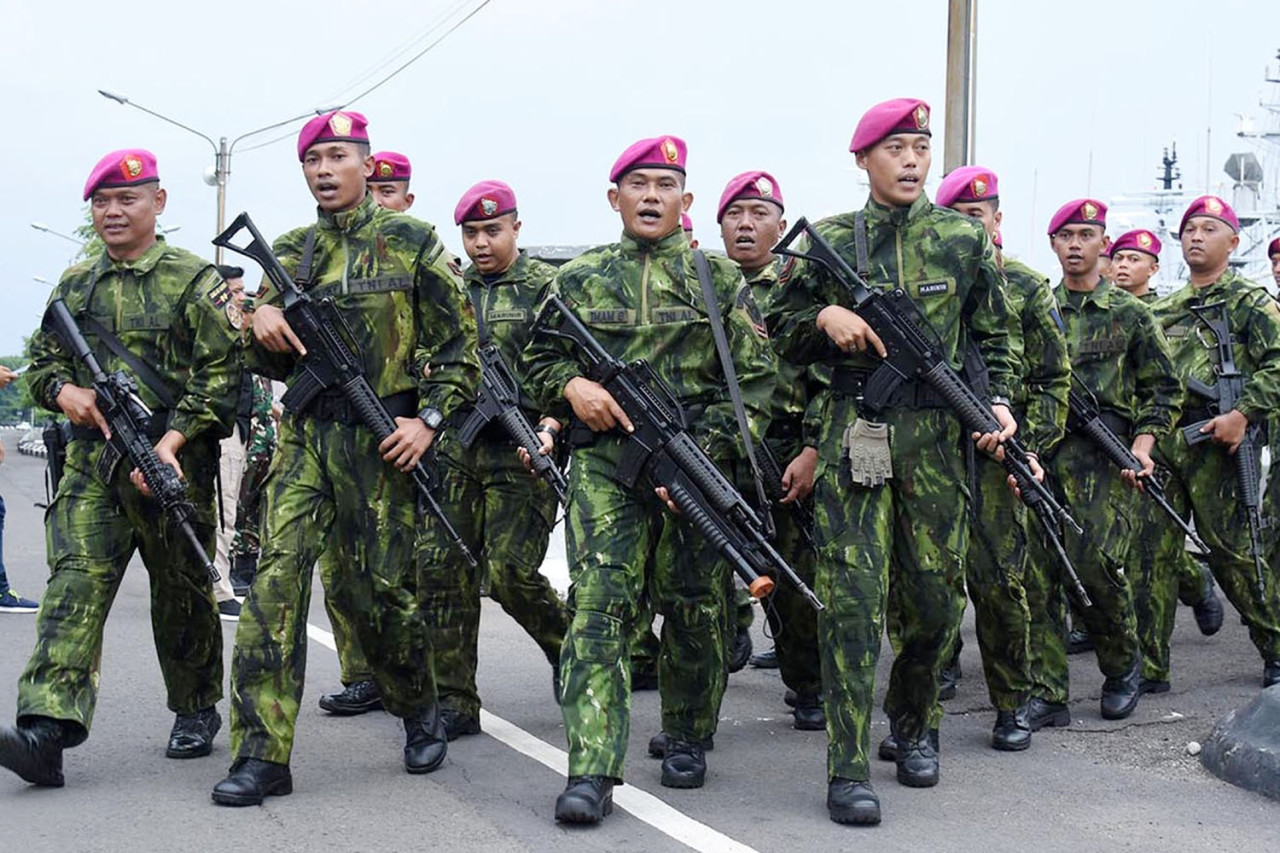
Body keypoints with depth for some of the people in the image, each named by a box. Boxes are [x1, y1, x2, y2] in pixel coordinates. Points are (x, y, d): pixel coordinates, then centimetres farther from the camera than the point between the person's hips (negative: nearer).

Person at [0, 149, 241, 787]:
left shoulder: (195, 281, 0)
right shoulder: (74, 286, 15)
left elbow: (221, 374, -7)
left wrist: (171, 440, -18)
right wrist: (63, 390, -3)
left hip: (173, 464, -3)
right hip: (92, 461, 3)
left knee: (182, 592, 7)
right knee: (75, 583, -11)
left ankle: (196, 711, 26)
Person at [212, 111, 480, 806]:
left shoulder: (410, 241, 3)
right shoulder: (290, 253, 13)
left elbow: (458, 344, 3)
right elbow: (272, 365, 18)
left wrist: (429, 418, -9)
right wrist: (264, 324, -4)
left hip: (379, 437, -3)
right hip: (305, 436, 3)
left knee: (380, 589, 3)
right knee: (276, 578, -8)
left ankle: (420, 710, 30)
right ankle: (262, 755, -7)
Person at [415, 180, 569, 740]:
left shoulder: (547, 286, 0)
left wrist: (548, 429, -21)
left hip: (520, 450, -5)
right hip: (457, 447, 5)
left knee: (510, 571, -11)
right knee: (441, 568, -1)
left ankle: (567, 645, 19)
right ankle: (454, 702, 7)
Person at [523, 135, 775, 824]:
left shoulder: (721, 281, 8)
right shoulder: (578, 279, 12)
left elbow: (754, 380, 3)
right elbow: (538, 362, 18)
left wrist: (704, 455, -9)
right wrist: (571, 386, -5)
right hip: (605, 464, 0)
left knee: (695, 608, 7)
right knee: (599, 604, -11)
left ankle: (686, 739, 28)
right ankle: (591, 773, -14)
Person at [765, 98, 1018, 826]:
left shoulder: (966, 240, 8)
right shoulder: (828, 241, 6)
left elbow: (994, 339, 12)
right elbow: (781, 333, 12)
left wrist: (999, 402, -4)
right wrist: (825, 316, -8)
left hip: (937, 438, 2)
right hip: (852, 433, -1)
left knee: (936, 597, 7)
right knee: (853, 597, -7)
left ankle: (915, 721, 34)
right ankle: (849, 770, -3)